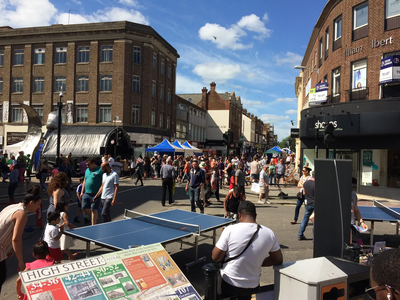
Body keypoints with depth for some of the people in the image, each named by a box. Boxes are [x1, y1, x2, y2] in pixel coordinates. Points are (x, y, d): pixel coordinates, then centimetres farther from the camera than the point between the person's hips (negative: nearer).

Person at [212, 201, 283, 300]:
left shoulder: (230, 230, -18)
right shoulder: (269, 233, -9)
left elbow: (215, 257, -11)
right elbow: (278, 260, 3)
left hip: (228, 286, -4)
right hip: (253, 287, 5)